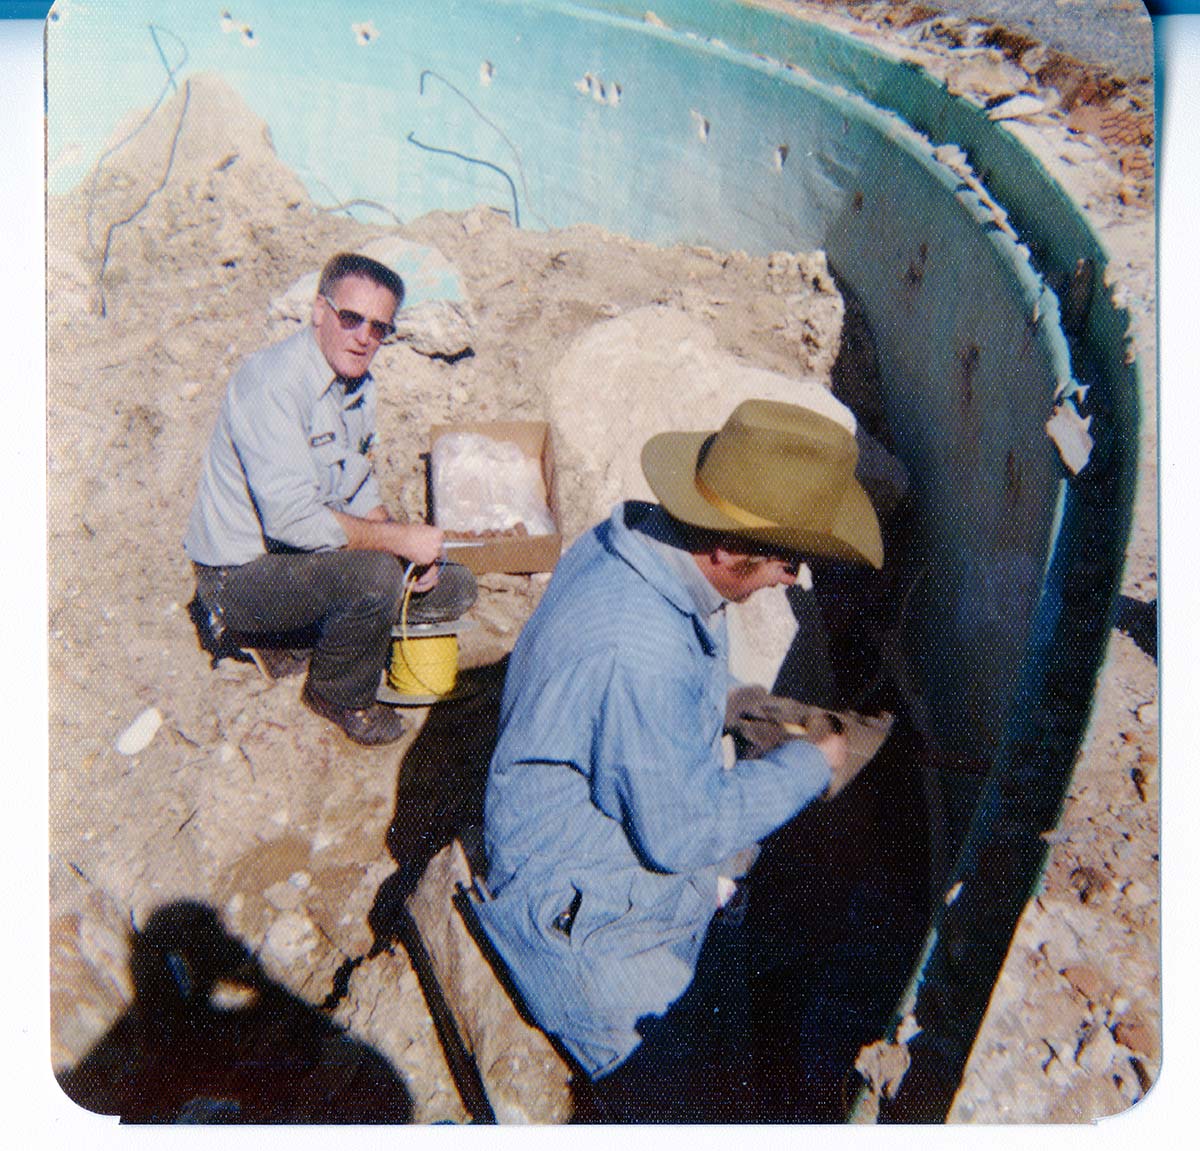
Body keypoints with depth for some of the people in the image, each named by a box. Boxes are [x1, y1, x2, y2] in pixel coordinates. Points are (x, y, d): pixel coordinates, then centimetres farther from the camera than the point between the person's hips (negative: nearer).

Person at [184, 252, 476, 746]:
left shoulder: (359, 383, 4)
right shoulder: (272, 382, -25)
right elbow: (292, 518, -33)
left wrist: (403, 543, -5)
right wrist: (400, 539, -24)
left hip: (318, 550, 8)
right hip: (242, 574, -8)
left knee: (453, 587, 3)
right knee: (375, 573, -34)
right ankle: (339, 696, -4)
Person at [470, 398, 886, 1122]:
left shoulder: (634, 543, -5)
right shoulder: (641, 650, -34)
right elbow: (682, 832, -22)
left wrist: (722, 699, 3)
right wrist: (809, 764, -12)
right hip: (584, 898, -9)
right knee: (687, 1093, -13)